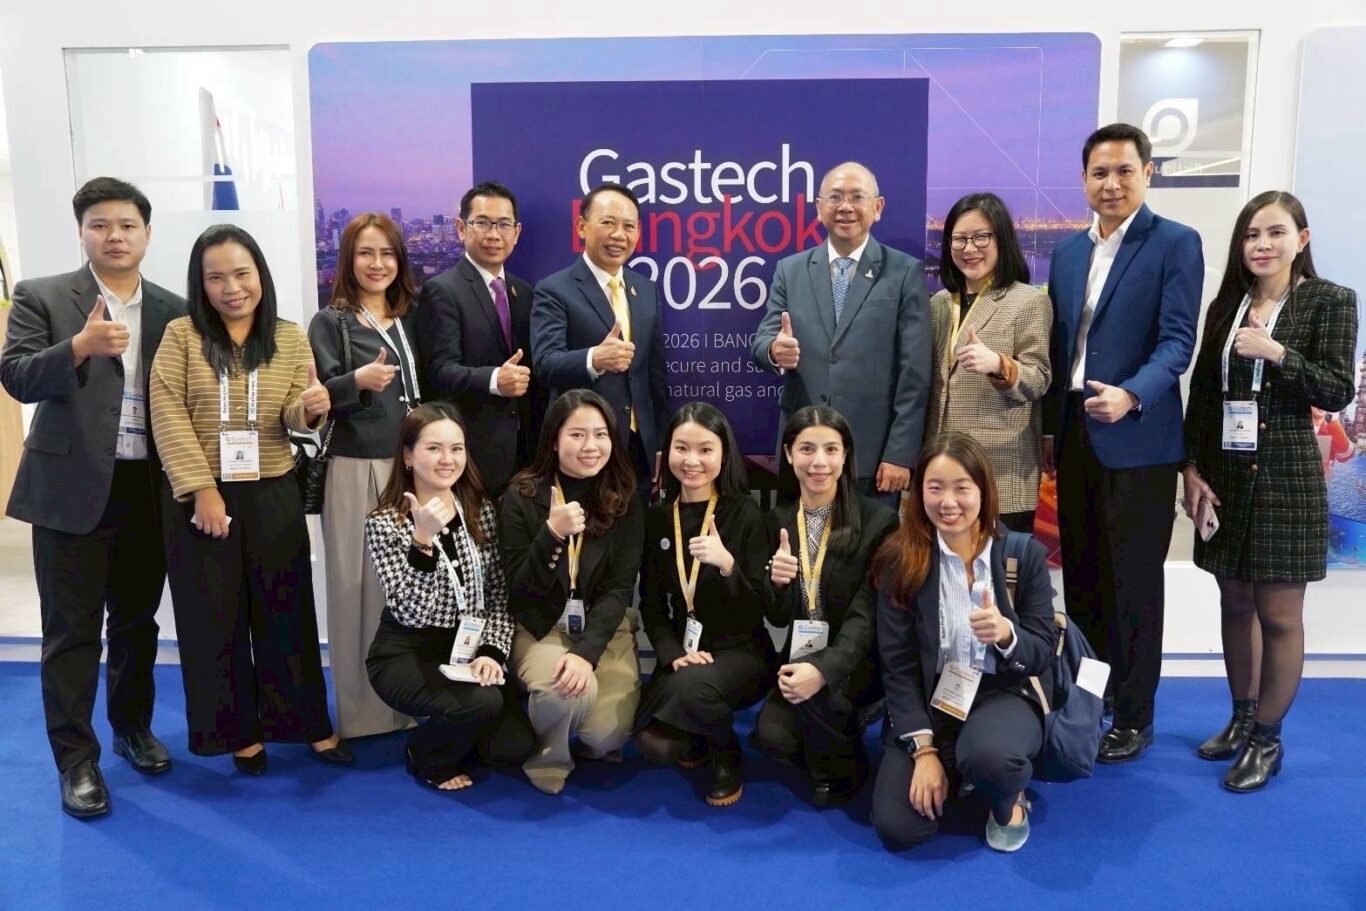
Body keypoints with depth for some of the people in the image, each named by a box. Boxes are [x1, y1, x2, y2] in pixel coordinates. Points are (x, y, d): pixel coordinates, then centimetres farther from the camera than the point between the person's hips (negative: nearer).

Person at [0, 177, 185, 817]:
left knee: (137, 621, 16)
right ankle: (76, 759, 14)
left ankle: (132, 727, 34)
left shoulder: (174, 311, 7)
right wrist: (81, 345, -29)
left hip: (149, 489, 3)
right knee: (71, 630, 3)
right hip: (71, 487, -3)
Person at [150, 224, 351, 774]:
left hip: (272, 495, 1)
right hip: (199, 496, -1)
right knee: (216, 617, 8)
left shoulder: (289, 338, 4)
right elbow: (168, 416, -7)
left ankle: (311, 724, 21)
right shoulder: (181, 335, -2)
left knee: (286, 610, 8)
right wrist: (203, 489, -14)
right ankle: (239, 731, 23)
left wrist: (312, 408, -26)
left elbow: (295, 418, -1)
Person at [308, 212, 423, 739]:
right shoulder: (329, 323, 0)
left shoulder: (411, 319, 13)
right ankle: (363, 710, 13)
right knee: (359, 586, 0)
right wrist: (357, 381, -26)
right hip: (356, 472, -4)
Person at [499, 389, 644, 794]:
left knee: (608, 732, -20)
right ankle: (548, 757, 1)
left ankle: (596, 745, 19)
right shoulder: (522, 497, -9)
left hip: (604, 627, 2)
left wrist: (587, 652, -23)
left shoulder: (625, 500, -3)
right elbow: (520, 593, -11)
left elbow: (619, 589, -8)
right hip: (540, 626, -1)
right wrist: (551, 534, -27)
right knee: (562, 691, -33)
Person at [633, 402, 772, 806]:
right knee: (654, 746, -21)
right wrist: (673, 654, -13)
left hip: (740, 651, -3)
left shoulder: (745, 514, -7)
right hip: (680, 653, 3)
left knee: (692, 687, -36)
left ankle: (727, 756, -1)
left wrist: (727, 565, -29)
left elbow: (758, 609, -10)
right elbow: (651, 604, 5)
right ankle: (698, 736, 16)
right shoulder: (657, 517, 4)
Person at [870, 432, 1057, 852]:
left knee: (988, 755, -37)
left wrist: (1006, 635, -28)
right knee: (897, 826, -16)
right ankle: (958, 769, 18)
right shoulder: (901, 560, -6)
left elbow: (1043, 649, -4)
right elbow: (897, 663, -7)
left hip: (1006, 694, -1)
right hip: (929, 701, 2)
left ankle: (1009, 800, 3)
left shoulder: (1025, 552, -5)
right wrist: (923, 749, -15)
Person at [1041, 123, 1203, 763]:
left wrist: (1130, 396, -29)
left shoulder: (1175, 244, -4)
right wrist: (1048, 428, 13)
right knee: (1081, 576, 12)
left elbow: (1177, 340, -13)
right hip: (1074, 436, 6)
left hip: (1138, 441, -5)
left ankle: (1133, 717, 15)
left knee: (1134, 582, 3)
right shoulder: (1067, 250, 14)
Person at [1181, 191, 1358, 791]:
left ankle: (1267, 739, 16)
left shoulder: (1330, 302, -4)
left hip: (1284, 475, -5)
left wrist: (1277, 352, -22)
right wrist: (1192, 467, 0)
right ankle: (1242, 718, 29)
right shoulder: (1226, 305, 9)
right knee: (1235, 603, 14)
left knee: (1278, 615, 2)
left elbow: (1338, 392, -10)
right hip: (1225, 473, 5)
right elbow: (1201, 394, 7)